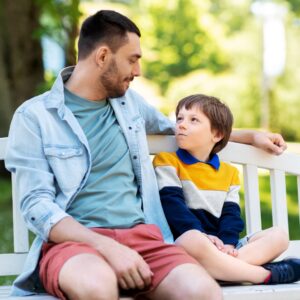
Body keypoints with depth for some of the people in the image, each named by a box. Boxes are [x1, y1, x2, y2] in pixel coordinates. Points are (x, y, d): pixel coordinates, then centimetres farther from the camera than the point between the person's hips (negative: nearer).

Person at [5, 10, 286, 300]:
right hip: (73, 239, -4)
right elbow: (36, 206, -8)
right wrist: (108, 247, -21)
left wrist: (252, 136, 39)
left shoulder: (129, 101, 19)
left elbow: (176, 128, 39)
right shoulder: (34, 117, 1)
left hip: (140, 234, 4)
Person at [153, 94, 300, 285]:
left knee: (279, 236, -9)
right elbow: (172, 204, -6)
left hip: (218, 246, 6)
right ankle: (266, 274, -27)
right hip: (184, 240, -6)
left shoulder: (229, 172, 20)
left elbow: (231, 212, 10)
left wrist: (228, 243, -12)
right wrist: (202, 234, -21)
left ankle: (216, 266, -34)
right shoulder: (167, 162, 7)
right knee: (195, 241, -41)